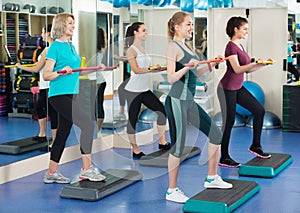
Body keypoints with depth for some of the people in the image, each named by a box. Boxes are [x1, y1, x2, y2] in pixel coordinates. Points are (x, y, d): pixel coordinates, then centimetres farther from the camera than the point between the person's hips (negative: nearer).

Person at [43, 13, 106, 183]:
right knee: (88, 123, -19)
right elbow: (46, 75, -12)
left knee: (63, 133, 11)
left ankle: (51, 173, 20)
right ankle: (87, 169, -14)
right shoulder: (56, 47, -9)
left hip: (70, 95, 9)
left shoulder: (71, 46, 17)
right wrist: (61, 72, -30)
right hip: (59, 95, -9)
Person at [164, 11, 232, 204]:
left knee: (216, 134, 10)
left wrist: (211, 65, 8)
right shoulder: (173, 46, -10)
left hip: (189, 101, 9)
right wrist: (187, 67, -30)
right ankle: (172, 191, 10)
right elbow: (171, 78, -17)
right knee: (178, 146, -3)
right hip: (176, 101, -9)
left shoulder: (187, 46, 15)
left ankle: (212, 178, 24)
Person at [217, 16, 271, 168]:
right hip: (227, 88, -9)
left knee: (259, 110, 3)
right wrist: (255, 63, -31)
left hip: (238, 87, 9)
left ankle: (256, 146, 13)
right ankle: (224, 158, 9)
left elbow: (247, 69, 14)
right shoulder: (231, 46, -15)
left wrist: (262, 64, 4)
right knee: (229, 122, -2)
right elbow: (237, 69, -24)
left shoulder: (240, 46, 13)